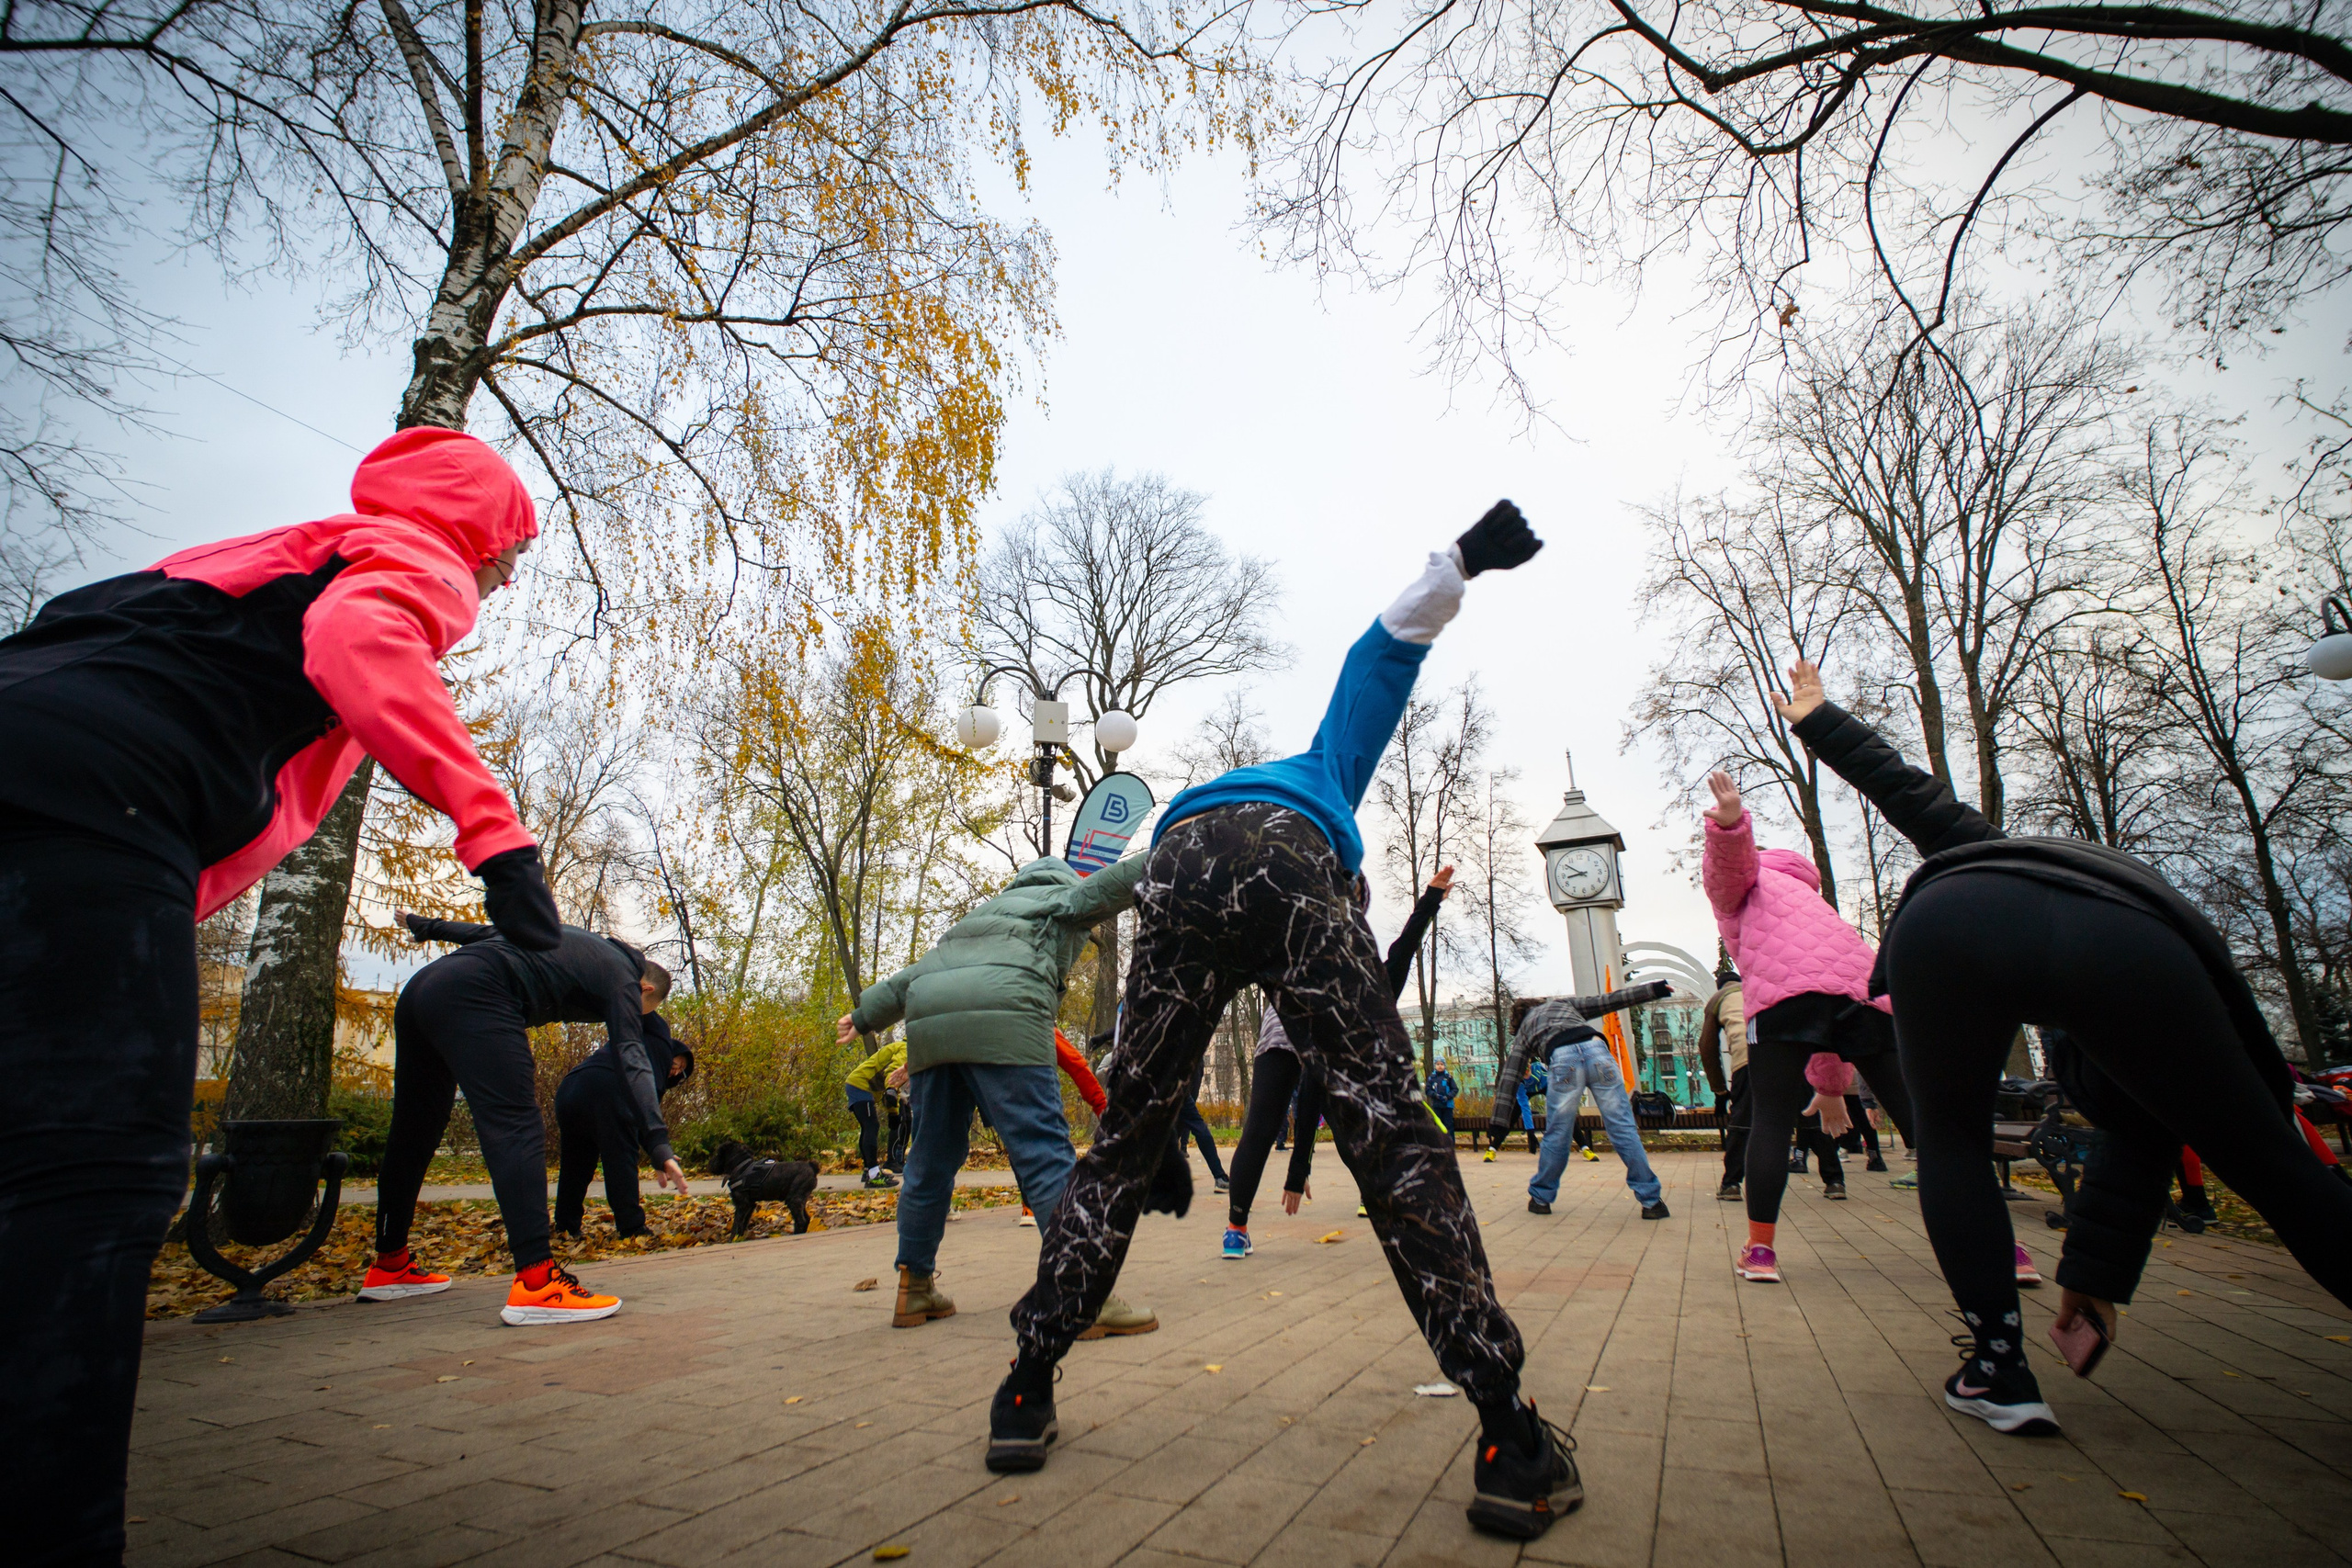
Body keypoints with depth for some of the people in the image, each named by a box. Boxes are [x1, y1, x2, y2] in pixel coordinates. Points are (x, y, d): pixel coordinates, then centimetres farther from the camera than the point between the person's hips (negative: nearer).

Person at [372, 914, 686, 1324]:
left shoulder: (578, 943, 29)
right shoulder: (623, 979, 7)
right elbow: (633, 1061, -6)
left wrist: (426, 926, 46)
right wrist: (658, 1145, -13)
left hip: (420, 987, 10)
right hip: (473, 995, -10)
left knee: (413, 1135, 19)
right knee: (517, 1129, -15)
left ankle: (389, 1267, 32)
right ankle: (535, 1283, -23)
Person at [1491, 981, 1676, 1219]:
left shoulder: (1523, 1032, 33)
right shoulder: (1563, 1003, 38)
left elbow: (1509, 1075, 27)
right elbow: (1608, 1001, 30)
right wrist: (1653, 989, 34)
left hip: (1563, 1060, -1)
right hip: (1596, 1049, 1)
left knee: (1556, 1136, 11)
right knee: (1624, 1129, 4)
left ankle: (1540, 1198, 22)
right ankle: (1651, 1200, 4)